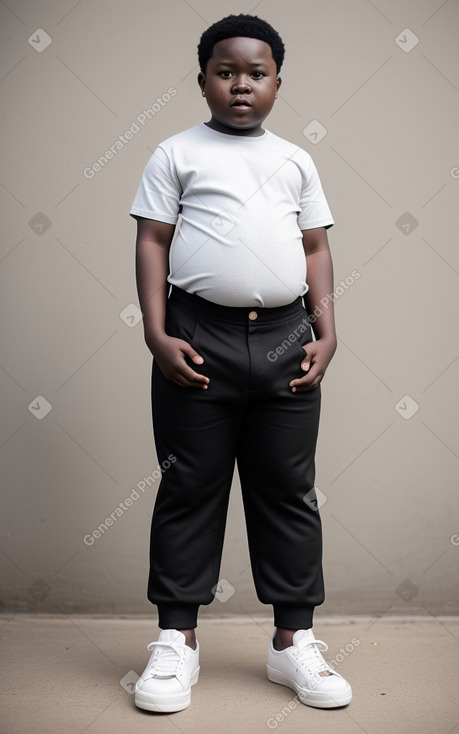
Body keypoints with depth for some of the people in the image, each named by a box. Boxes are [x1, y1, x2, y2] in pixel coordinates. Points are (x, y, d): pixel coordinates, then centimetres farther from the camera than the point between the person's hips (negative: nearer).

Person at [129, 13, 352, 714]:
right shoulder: (178, 153, 8)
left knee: (289, 491, 7)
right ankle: (177, 639, 15)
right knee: (190, 490, 3)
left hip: (286, 340, 3)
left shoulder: (296, 160, 16)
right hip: (199, 339, -2)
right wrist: (157, 334, -8)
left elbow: (316, 249, 15)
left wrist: (326, 334, 4)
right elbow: (152, 243, 2)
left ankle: (294, 638, 18)